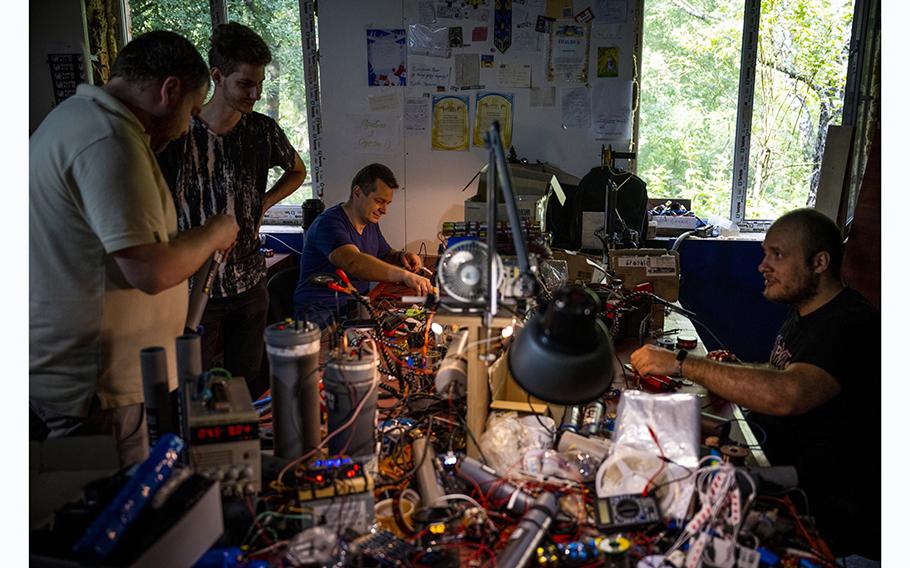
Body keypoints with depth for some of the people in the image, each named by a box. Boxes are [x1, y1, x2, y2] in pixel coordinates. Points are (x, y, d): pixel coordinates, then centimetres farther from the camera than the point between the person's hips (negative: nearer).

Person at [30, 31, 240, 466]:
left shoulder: (75, 116, 13)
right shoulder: (109, 141, -22)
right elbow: (151, 272, -27)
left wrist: (199, 241, 15)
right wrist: (215, 234, -10)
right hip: (94, 384, -10)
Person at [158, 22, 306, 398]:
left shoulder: (263, 131, 0)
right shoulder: (179, 133, -11)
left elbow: (297, 171, 21)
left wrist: (263, 204, 6)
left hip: (249, 284, 3)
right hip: (193, 287, -3)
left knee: (249, 387, 15)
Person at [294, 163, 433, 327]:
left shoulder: (370, 223, 12)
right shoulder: (329, 223, -17)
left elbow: (385, 255, 26)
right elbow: (354, 263, -35)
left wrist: (401, 257, 1)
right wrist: (404, 275, -45)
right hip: (322, 313, -9)